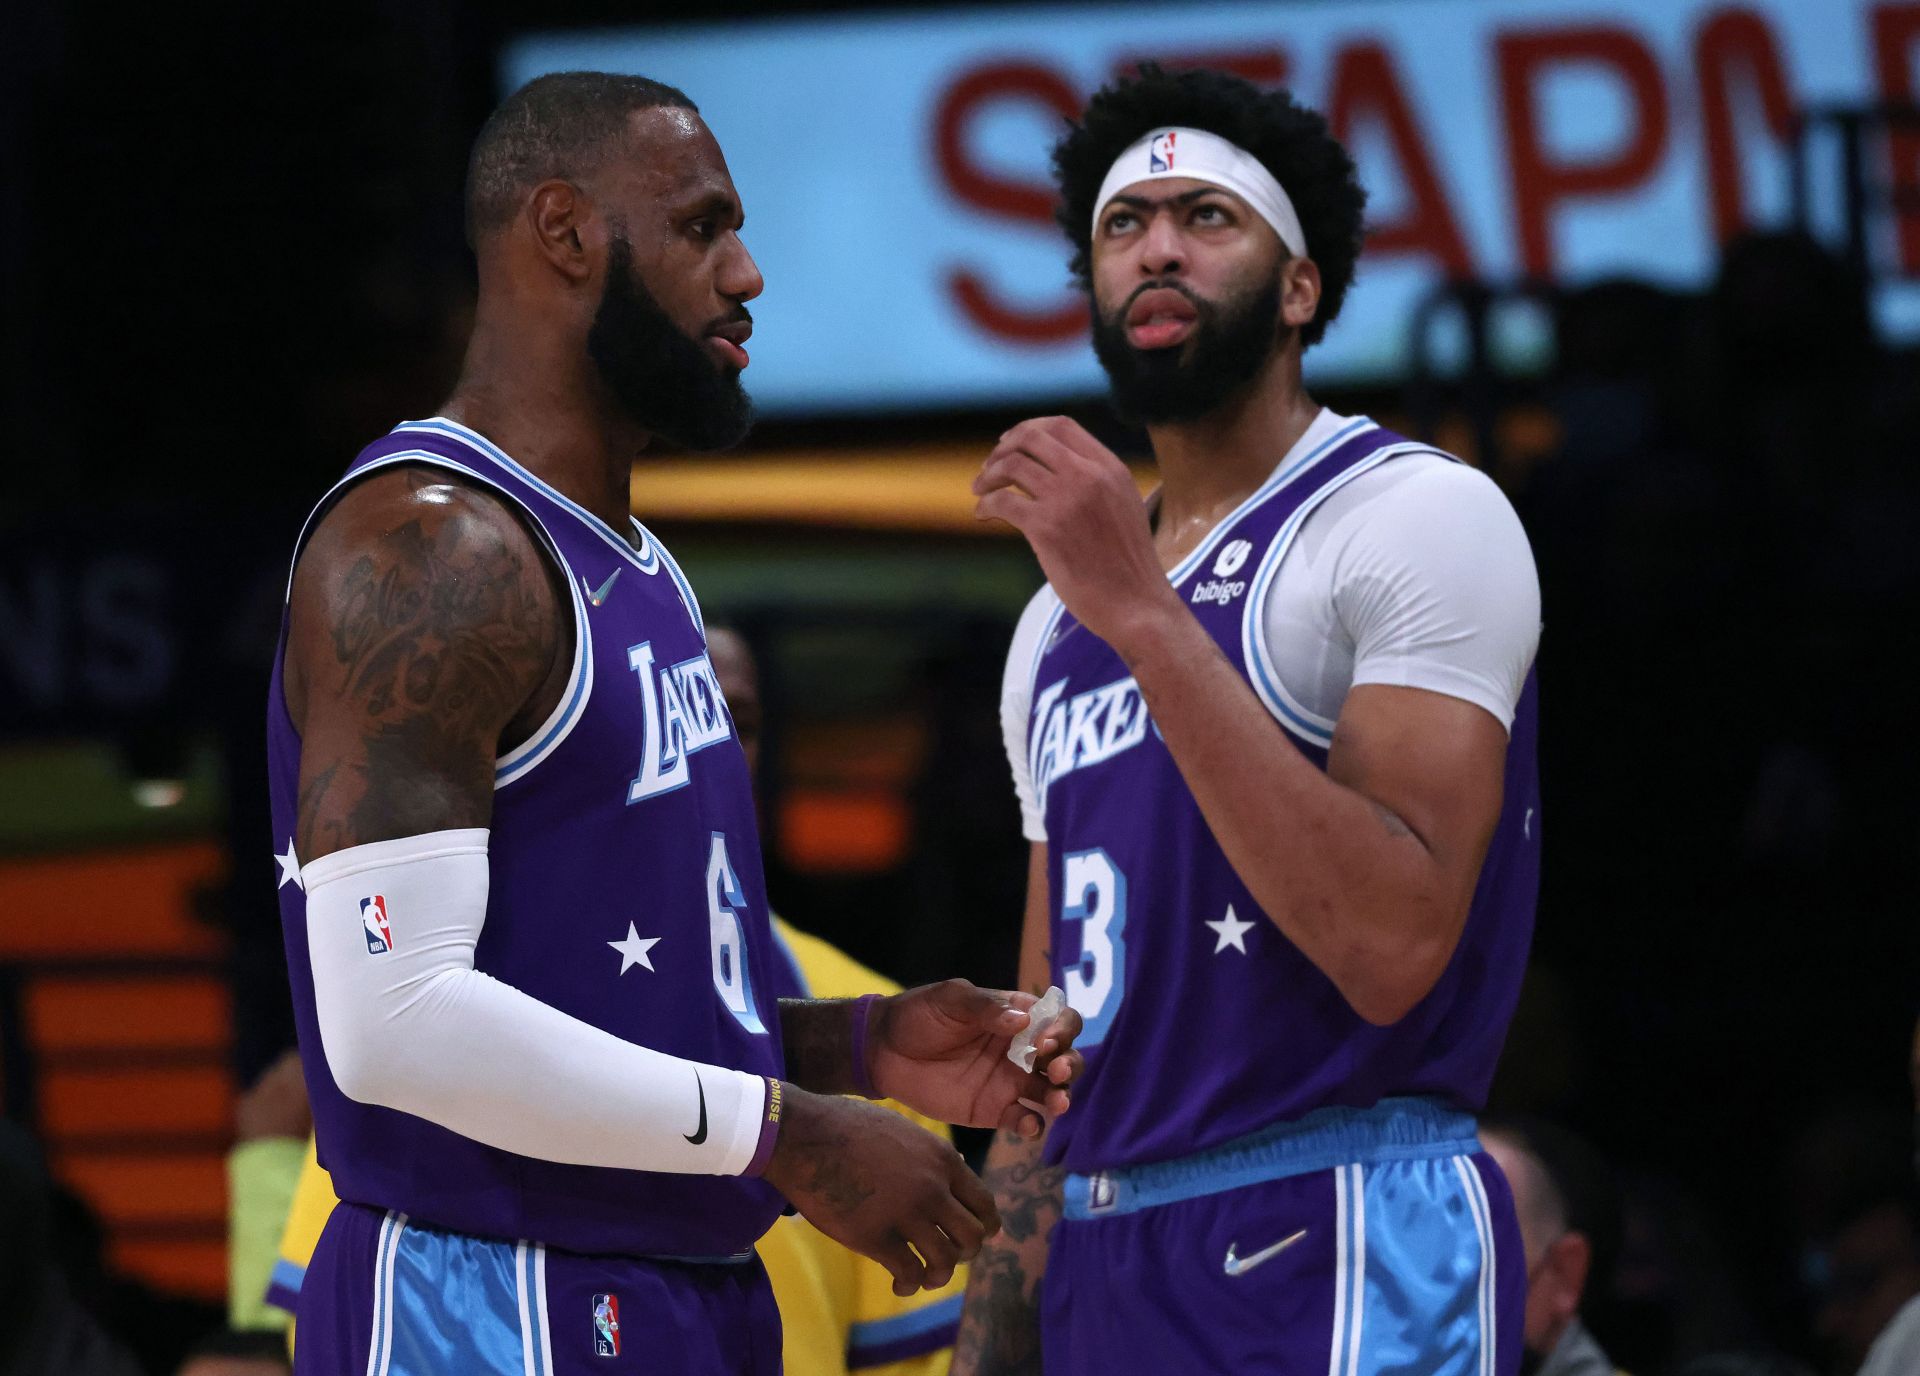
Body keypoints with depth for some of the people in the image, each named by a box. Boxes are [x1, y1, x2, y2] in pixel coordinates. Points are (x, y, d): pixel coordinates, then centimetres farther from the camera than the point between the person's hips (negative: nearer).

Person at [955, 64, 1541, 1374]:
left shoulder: (1422, 515, -6)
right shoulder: (1063, 626, 18)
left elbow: (1396, 945, -20)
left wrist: (1139, 610, -20)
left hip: (1345, 1257, -7)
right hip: (1108, 1267, 7)